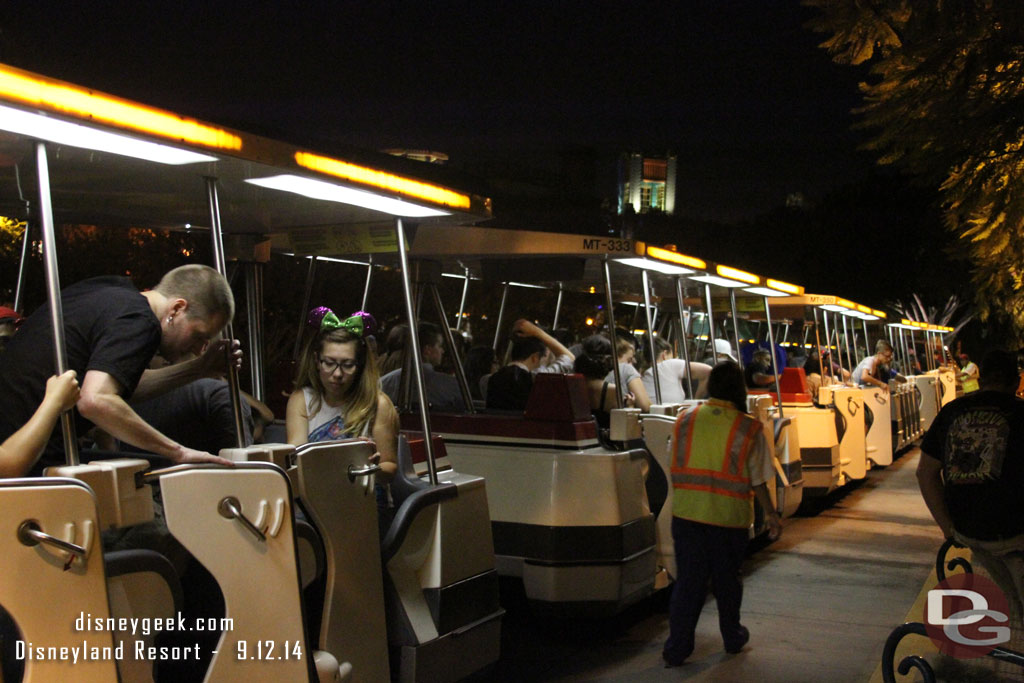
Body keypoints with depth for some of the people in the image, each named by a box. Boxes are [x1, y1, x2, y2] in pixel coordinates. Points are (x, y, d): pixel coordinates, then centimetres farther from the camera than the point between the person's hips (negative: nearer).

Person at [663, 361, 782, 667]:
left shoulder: (685, 419, 0)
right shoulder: (749, 429, -8)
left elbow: (676, 469, 7)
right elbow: (757, 480, -4)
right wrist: (770, 513, 8)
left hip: (686, 512, 2)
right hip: (728, 516, -2)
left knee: (688, 580, 8)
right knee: (726, 579, 16)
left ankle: (677, 647, 7)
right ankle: (733, 638, 33)